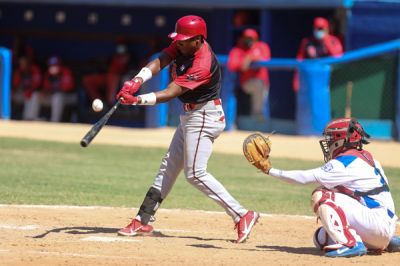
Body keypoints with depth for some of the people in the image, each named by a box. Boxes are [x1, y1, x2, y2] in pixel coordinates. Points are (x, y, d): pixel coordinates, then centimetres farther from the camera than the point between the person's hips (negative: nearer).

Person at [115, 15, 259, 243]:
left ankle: (242, 215, -12)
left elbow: (170, 93, -31)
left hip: (204, 118, -10)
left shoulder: (203, 65, -28)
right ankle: (143, 221, 18)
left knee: (195, 173, -13)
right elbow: (160, 61, -13)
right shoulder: (182, 47, -2)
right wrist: (138, 80, -31)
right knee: (169, 167, 12)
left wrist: (137, 100, -38)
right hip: (190, 115, 10)